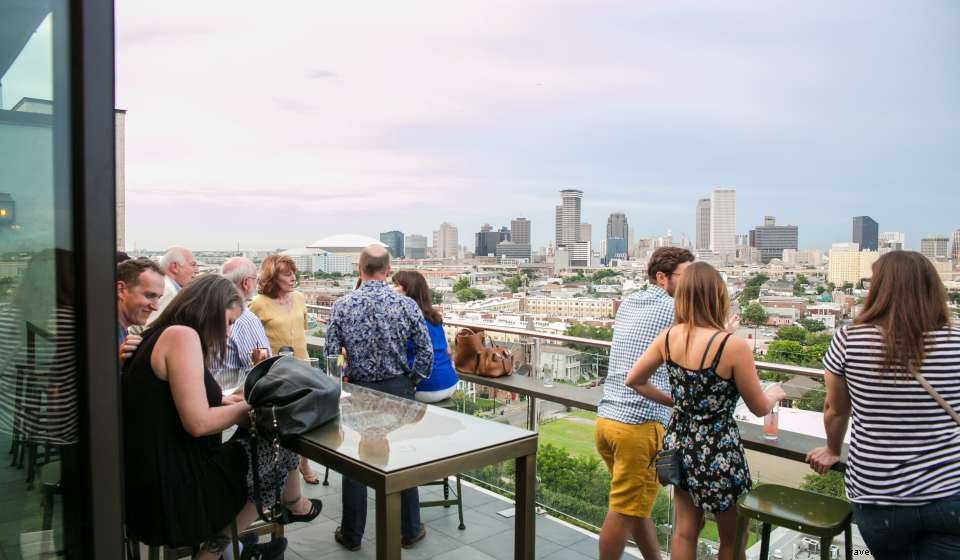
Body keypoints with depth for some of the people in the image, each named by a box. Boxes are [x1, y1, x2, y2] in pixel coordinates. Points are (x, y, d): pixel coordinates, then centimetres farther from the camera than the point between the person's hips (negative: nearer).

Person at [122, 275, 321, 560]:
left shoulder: (160, 335, 13)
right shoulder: (182, 335, -16)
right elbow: (198, 423, -21)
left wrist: (222, 400, 10)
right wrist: (249, 406, -5)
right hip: (169, 489, -9)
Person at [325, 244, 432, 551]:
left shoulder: (342, 305, -8)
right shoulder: (406, 305, -9)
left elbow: (330, 354, -6)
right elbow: (426, 352, -8)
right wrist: (411, 382, 8)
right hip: (398, 388, 0)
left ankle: (351, 535, 25)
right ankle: (409, 530, 25)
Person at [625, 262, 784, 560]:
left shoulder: (668, 337, -6)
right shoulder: (733, 345, -22)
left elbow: (633, 381, 6)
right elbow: (760, 408, -9)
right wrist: (774, 393, 13)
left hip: (679, 443, 5)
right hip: (718, 452, -5)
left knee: (685, 529, 20)